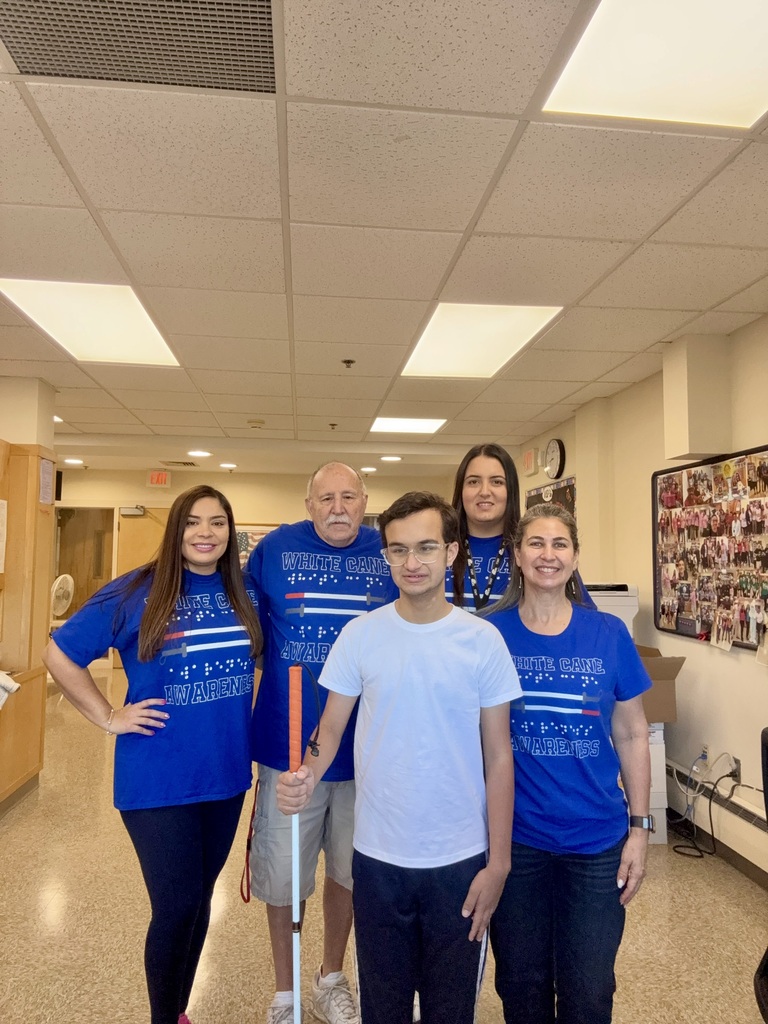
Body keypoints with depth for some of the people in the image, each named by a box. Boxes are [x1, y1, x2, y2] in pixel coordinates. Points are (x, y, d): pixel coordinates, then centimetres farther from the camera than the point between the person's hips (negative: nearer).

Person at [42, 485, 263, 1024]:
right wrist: (108, 717, -9)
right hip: (158, 778, -4)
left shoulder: (244, 593, 1)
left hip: (227, 774, 5)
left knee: (199, 898, 19)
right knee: (176, 906, 2)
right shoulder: (137, 592, -12)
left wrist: (243, 721, 7)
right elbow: (60, 654, -6)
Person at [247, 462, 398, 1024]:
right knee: (282, 875, 14)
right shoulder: (274, 549, -6)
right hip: (289, 742, -1)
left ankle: (332, 978, 46)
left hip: (366, 745, 1)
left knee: (349, 869, 20)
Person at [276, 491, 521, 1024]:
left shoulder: (483, 640, -9)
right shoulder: (360, 635, -8)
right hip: (378, 858, 1)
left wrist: (499, 862, -4)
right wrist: (307, 775, -22)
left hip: (460, 861, 0)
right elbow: (331, 728, -1)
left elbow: (498, 758, -3)